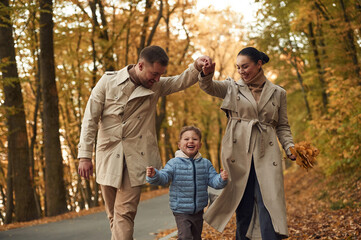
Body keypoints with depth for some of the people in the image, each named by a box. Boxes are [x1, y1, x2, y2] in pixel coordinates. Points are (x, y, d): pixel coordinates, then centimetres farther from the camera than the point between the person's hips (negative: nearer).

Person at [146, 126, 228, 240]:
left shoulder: (205, 164, 2)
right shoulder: (174, 163, -8)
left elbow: (213, 180, 0)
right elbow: (163, 177, -16)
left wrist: (222, 179, -22)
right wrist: (154, 175, -38)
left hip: (198, 210, 4)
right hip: (181, 210, -4)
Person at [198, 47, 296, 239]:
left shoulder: (277, 93, 12)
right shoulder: (232, 88, 12)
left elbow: (282, 126, 14)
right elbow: (208, 87, -3)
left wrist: (290, 148, -2)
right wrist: (206, 74, -26)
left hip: (266, 154, 0)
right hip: (238, 154, 0)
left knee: (269, 205, -9)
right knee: (243, 206, 3)